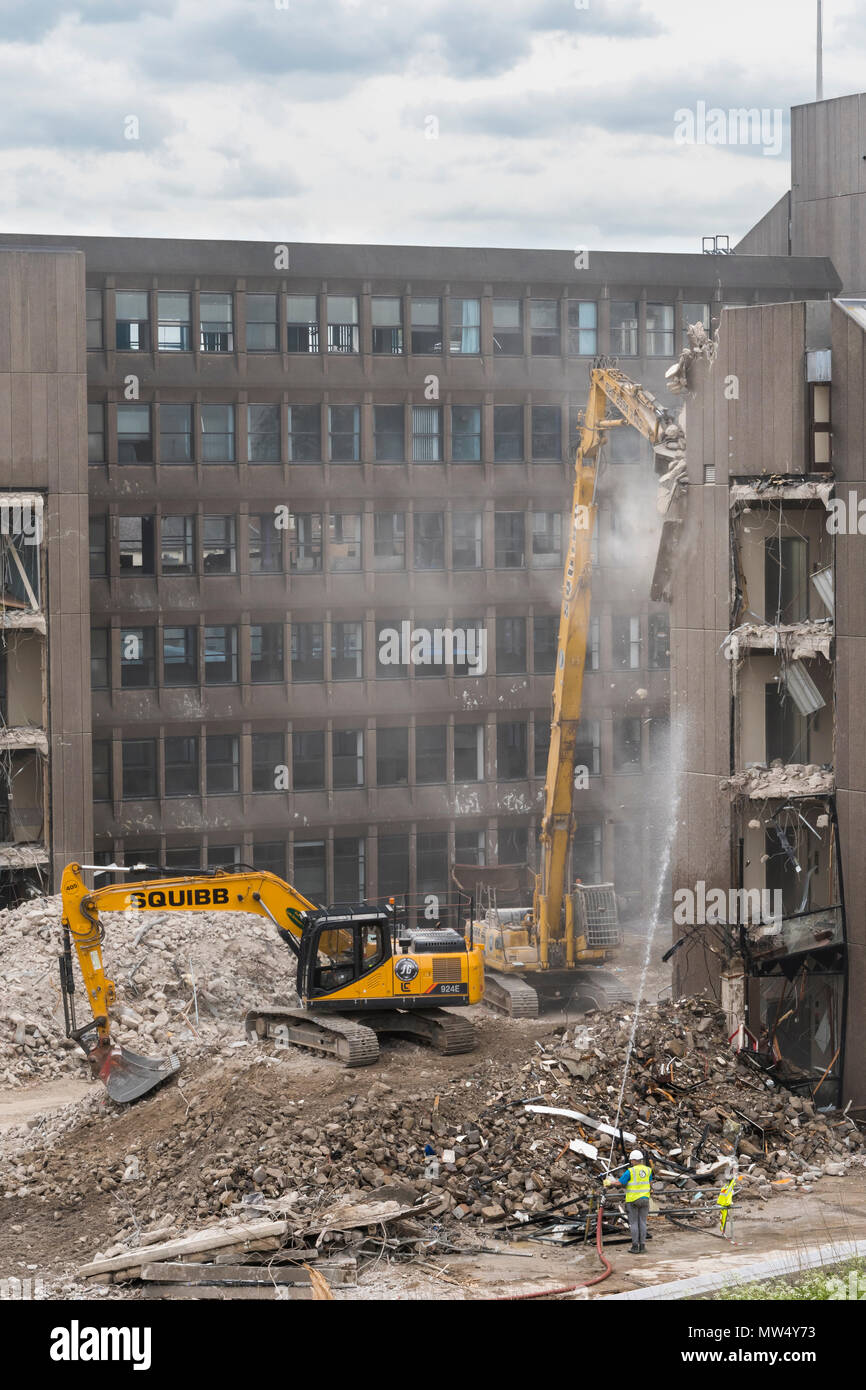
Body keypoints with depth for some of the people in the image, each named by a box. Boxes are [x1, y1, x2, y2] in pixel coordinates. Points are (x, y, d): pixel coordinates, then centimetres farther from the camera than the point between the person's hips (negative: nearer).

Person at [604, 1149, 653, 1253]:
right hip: (644, 1200, 4)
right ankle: (642, 1246, 7)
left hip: (632, 1200, -4)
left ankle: (635, 1247, 0)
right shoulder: (648, 1170, 2)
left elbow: (619, 1182, -8)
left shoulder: (630, 1171, -13)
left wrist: (609, 1182, 10)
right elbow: (650, 1183, 16)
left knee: (634, 1223, 1)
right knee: (642, 1223, 8)